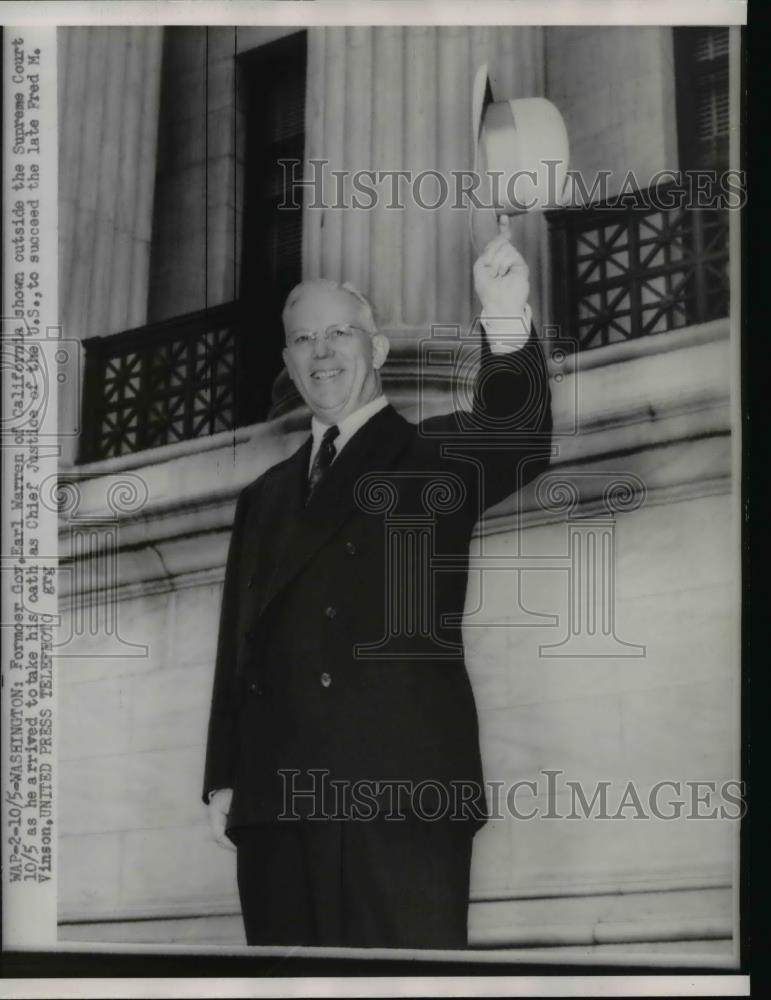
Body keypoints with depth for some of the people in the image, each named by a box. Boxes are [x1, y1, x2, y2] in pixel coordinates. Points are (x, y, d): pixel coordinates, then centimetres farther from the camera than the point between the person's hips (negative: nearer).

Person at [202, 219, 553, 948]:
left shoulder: (434, 459, 10)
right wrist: (223, 780, 8)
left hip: (403, 792, -4)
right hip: (277, 802, 4)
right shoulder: (265, 497, 23)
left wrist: (506, 323, -31)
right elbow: (237, 644, 18)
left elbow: (518, 445, -12)